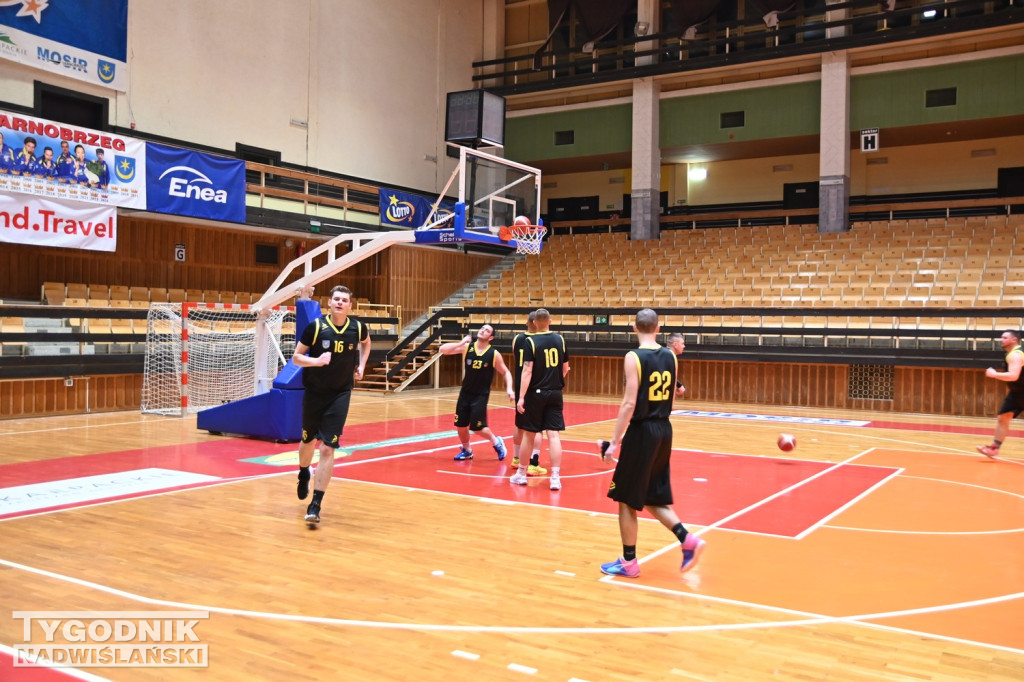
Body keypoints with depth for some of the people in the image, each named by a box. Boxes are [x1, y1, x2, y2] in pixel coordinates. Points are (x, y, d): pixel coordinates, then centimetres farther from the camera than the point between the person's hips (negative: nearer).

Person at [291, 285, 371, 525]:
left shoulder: (357, 327, -5)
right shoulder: (315, 327, -13)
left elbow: (366, 343, 19)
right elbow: (296, 357, -9)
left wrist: (361, 366, 7)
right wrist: (316, 361, -27)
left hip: (340, 394, 0)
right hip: (314, 392, 0)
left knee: (328, 448, -9)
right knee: (309, 440, 18)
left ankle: (315, 505, -5)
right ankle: (303, 474, 52)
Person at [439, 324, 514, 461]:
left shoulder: (494, 354, -11)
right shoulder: (467, 347, -6)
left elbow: (506, 372, 0)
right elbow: (443, 349, -12)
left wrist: (509, 389, -15)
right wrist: (461, 343, -24)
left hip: (481, 395, -3)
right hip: (465, 392, 3)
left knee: (477, 427, -8)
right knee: (460, 425, 6)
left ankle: (496, 442, 20)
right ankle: (467, 451, 29)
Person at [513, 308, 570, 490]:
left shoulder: (530, 341, -9)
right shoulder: (560, 340, 4)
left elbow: (527, 371, -15)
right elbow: (565, 369, 11)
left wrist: (521, 397, -14)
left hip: (536, 393, -2)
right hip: (555, 393, 3)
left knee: (529, 434, 9)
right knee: (553, 434, 0)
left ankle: (521, 473, 22)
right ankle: (555, 477, -5)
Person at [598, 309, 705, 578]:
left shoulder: (634, 357, -14)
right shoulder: (670, 356, 6)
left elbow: (629, 403, -19)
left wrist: (615, 441, -15)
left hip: (642, 431, -7)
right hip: (664, 430, 7)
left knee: (626, 499, 6)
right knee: (653, 497, 19)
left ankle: (629, 562, 13)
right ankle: (687, 540, 5)